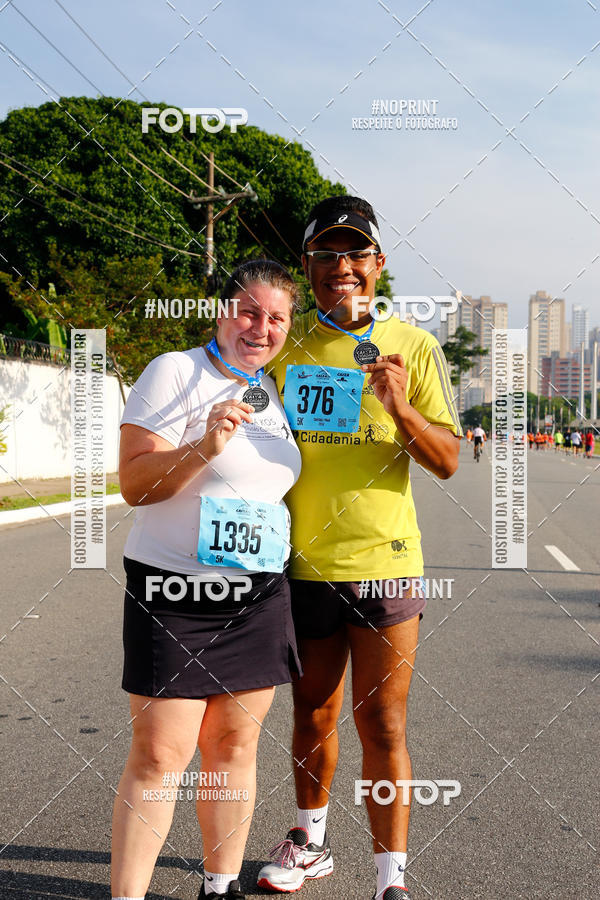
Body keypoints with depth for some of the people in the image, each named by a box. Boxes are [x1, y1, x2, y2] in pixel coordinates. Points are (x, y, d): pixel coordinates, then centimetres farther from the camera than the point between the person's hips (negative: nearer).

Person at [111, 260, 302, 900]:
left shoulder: (274, 393, 14)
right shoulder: (175, 372, -7)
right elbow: (135, 484, -13)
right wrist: (204, 447, -27)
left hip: (258, 597, 6)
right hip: (174, 592, -6)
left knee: (235, 744, 11)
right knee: (159, 754, -5)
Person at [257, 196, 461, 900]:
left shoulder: (413, 346, 0)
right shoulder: (284, 345, 5)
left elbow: (447, 463, -3)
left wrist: (400, 407, -21)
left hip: (384, 563, -2)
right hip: (302, 563, 2)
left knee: (382, 725, 0)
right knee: (312, 714, 15)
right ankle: (310, 841, 36)